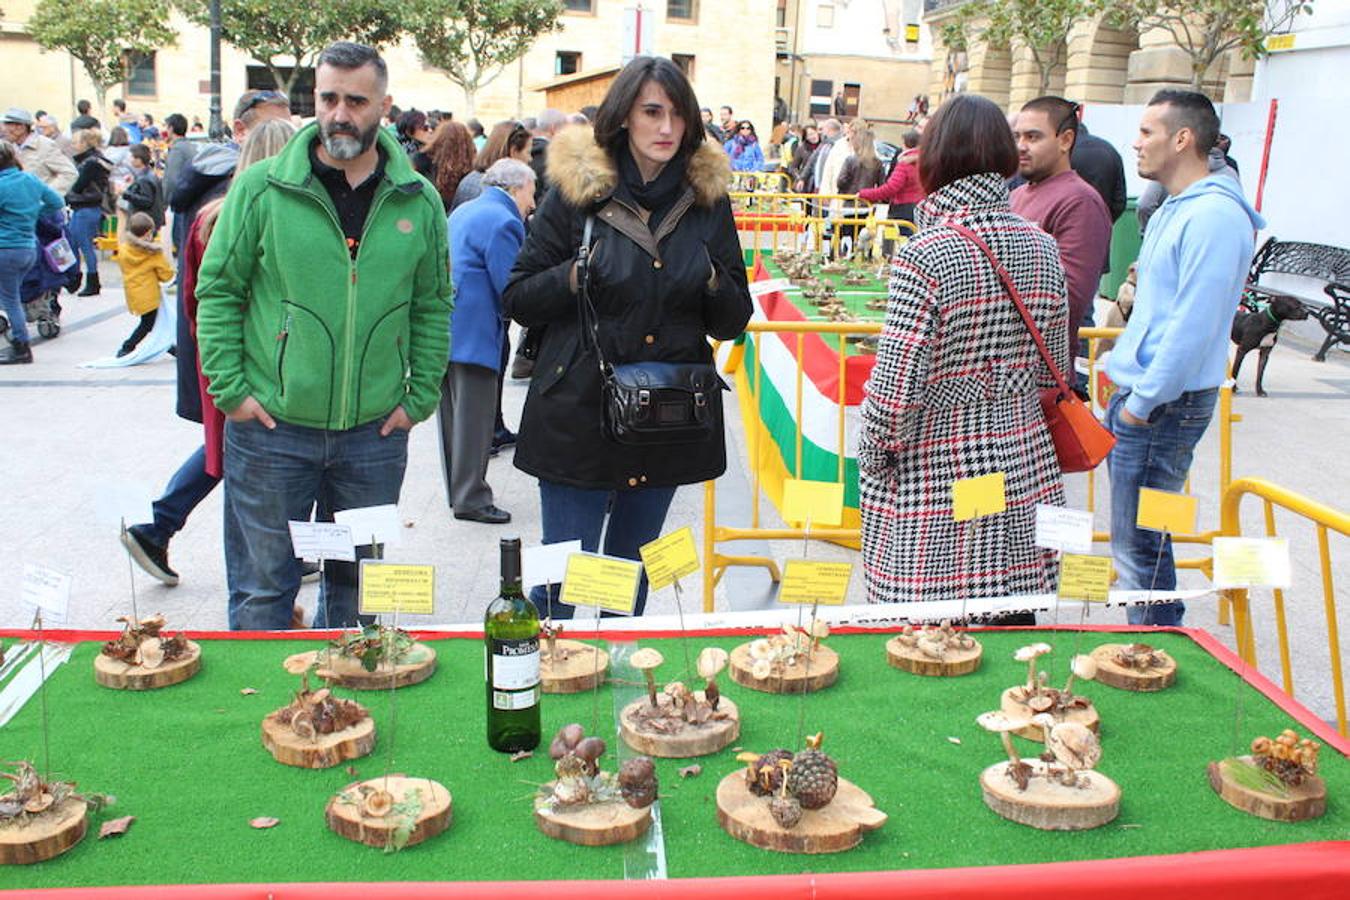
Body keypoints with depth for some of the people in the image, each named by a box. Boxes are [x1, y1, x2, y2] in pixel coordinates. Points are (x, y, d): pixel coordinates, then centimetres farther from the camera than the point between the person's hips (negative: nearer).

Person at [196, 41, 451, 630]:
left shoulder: (418, 202, 3)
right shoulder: (261, 189, -4)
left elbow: (433, 306, 8)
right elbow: (217, 291, 0)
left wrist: (420, 398, 2)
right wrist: (230, 389, -7)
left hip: (375, 433, 2)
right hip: (271, 427, -2)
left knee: (357, 585, 16)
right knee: (262, 591, 8)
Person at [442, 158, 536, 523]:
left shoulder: (462, 211, 17)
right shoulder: (503, 222, -14)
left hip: (445, 327, 10)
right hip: (473, 334, -10)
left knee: (453, 416, 15)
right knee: (474, 419, -2)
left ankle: (458, 492, 25)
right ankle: (470, 499, 3)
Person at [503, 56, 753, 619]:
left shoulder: (707, 198, 6)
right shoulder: (577, 191, -2)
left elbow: (733, 323, 9)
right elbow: (518, 299, 0)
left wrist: (713, 281, -12)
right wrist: (577, 275, -18)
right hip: (578, 418, -3)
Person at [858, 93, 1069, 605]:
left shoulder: (926, 255, -16)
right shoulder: (1042, 248, 3)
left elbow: (895, 387, -16)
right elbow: (1054, 375, 11)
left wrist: (872, 456, 0)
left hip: (935, 479, -6)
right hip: (1025, 466, 6)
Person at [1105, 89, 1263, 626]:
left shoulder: (1213, 216, -17)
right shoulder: (1173, 210, 16)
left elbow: (1194, 325, -22)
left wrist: (1142, 401, -17)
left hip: (1164, 405, -10)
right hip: (1137, 394, 10)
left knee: (1139, 547, -3)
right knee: (1135, 542, 16)